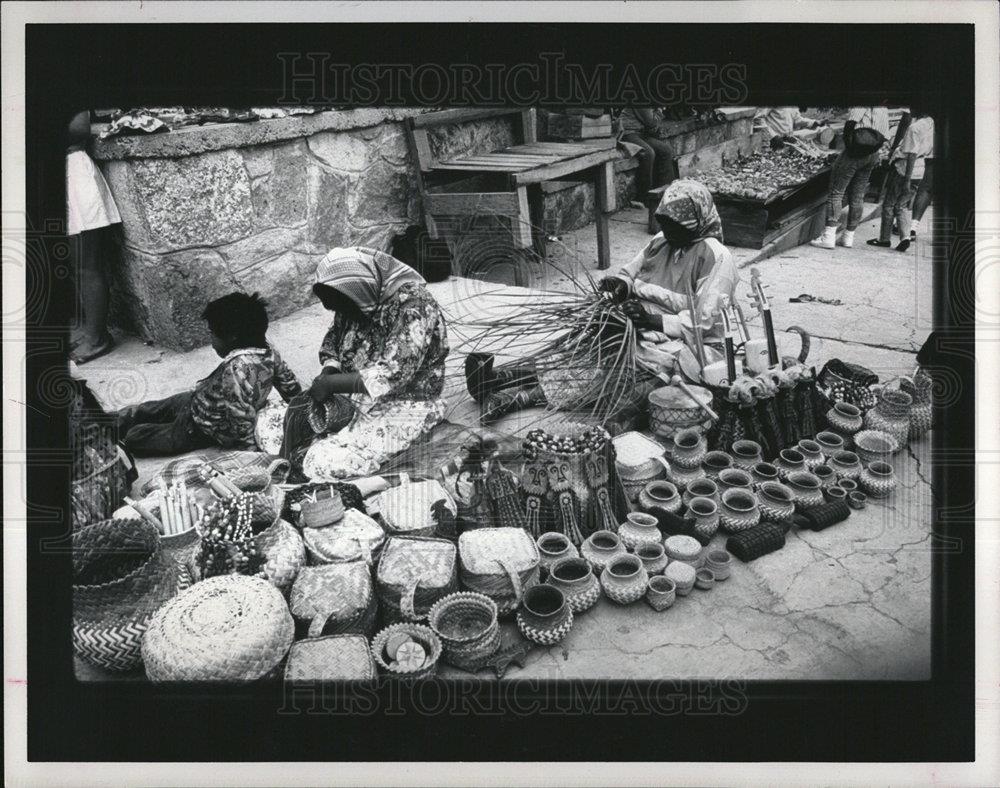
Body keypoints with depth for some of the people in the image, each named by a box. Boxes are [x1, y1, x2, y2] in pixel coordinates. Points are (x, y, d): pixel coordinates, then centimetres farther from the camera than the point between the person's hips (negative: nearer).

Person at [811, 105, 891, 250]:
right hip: (873, 155, 7)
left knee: (836, 192, -6)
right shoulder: (884, 109, 18)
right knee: (857, 196, 11)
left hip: (855, 152, -7)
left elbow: (851, 122, -18)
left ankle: (829, 236, -14)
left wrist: (848, 144, -11)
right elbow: (885, 136, 15)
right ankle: (848, 237, 13)